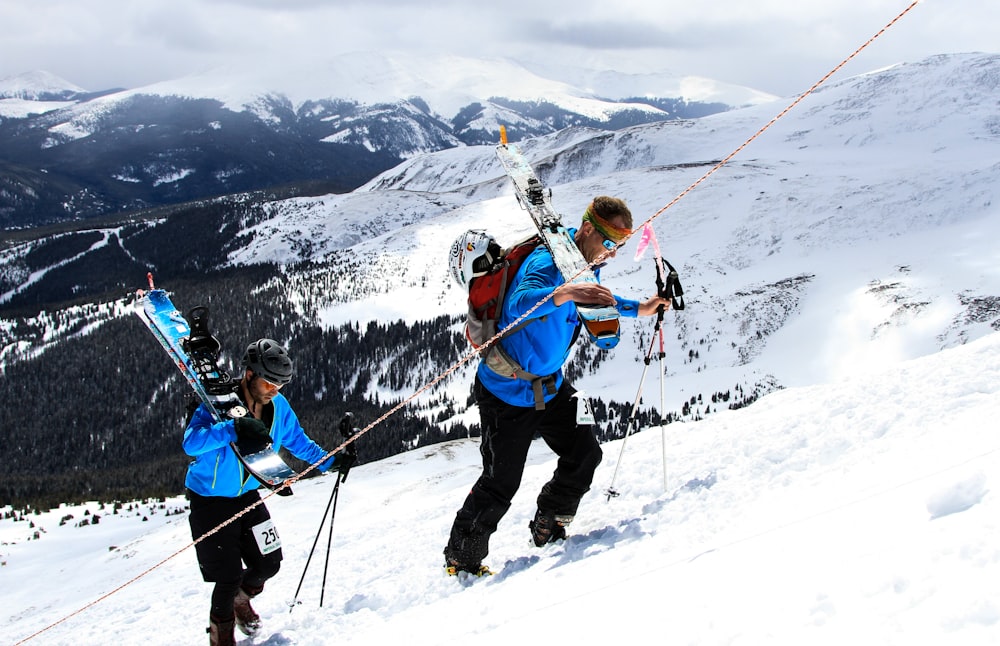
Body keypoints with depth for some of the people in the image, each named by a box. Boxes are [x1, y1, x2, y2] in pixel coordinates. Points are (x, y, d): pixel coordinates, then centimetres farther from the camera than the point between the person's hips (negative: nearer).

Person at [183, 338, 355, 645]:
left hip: (248, 496, 6)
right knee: (229, 576, -7)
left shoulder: (278, 407, -8)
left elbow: (297, 441, 9)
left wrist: (329, 461, -1)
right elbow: (190, 442, -41)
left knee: (269, 564, 9)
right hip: (210, 501, -6)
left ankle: (240, 597, 43)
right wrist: (233, 428, -53)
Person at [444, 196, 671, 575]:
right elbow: (519, 303, -47)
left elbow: (596, 301, 27)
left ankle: (549, 530, 25)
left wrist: (638, 309, 23)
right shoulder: (548, 262, -26)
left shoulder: (584, 266, 3)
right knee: (501, 484, -3)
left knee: (585, 455, 6)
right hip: (508, 393, -9)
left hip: (550, 387, 9)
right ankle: (462, 558, 15)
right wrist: (566, 293, -62)